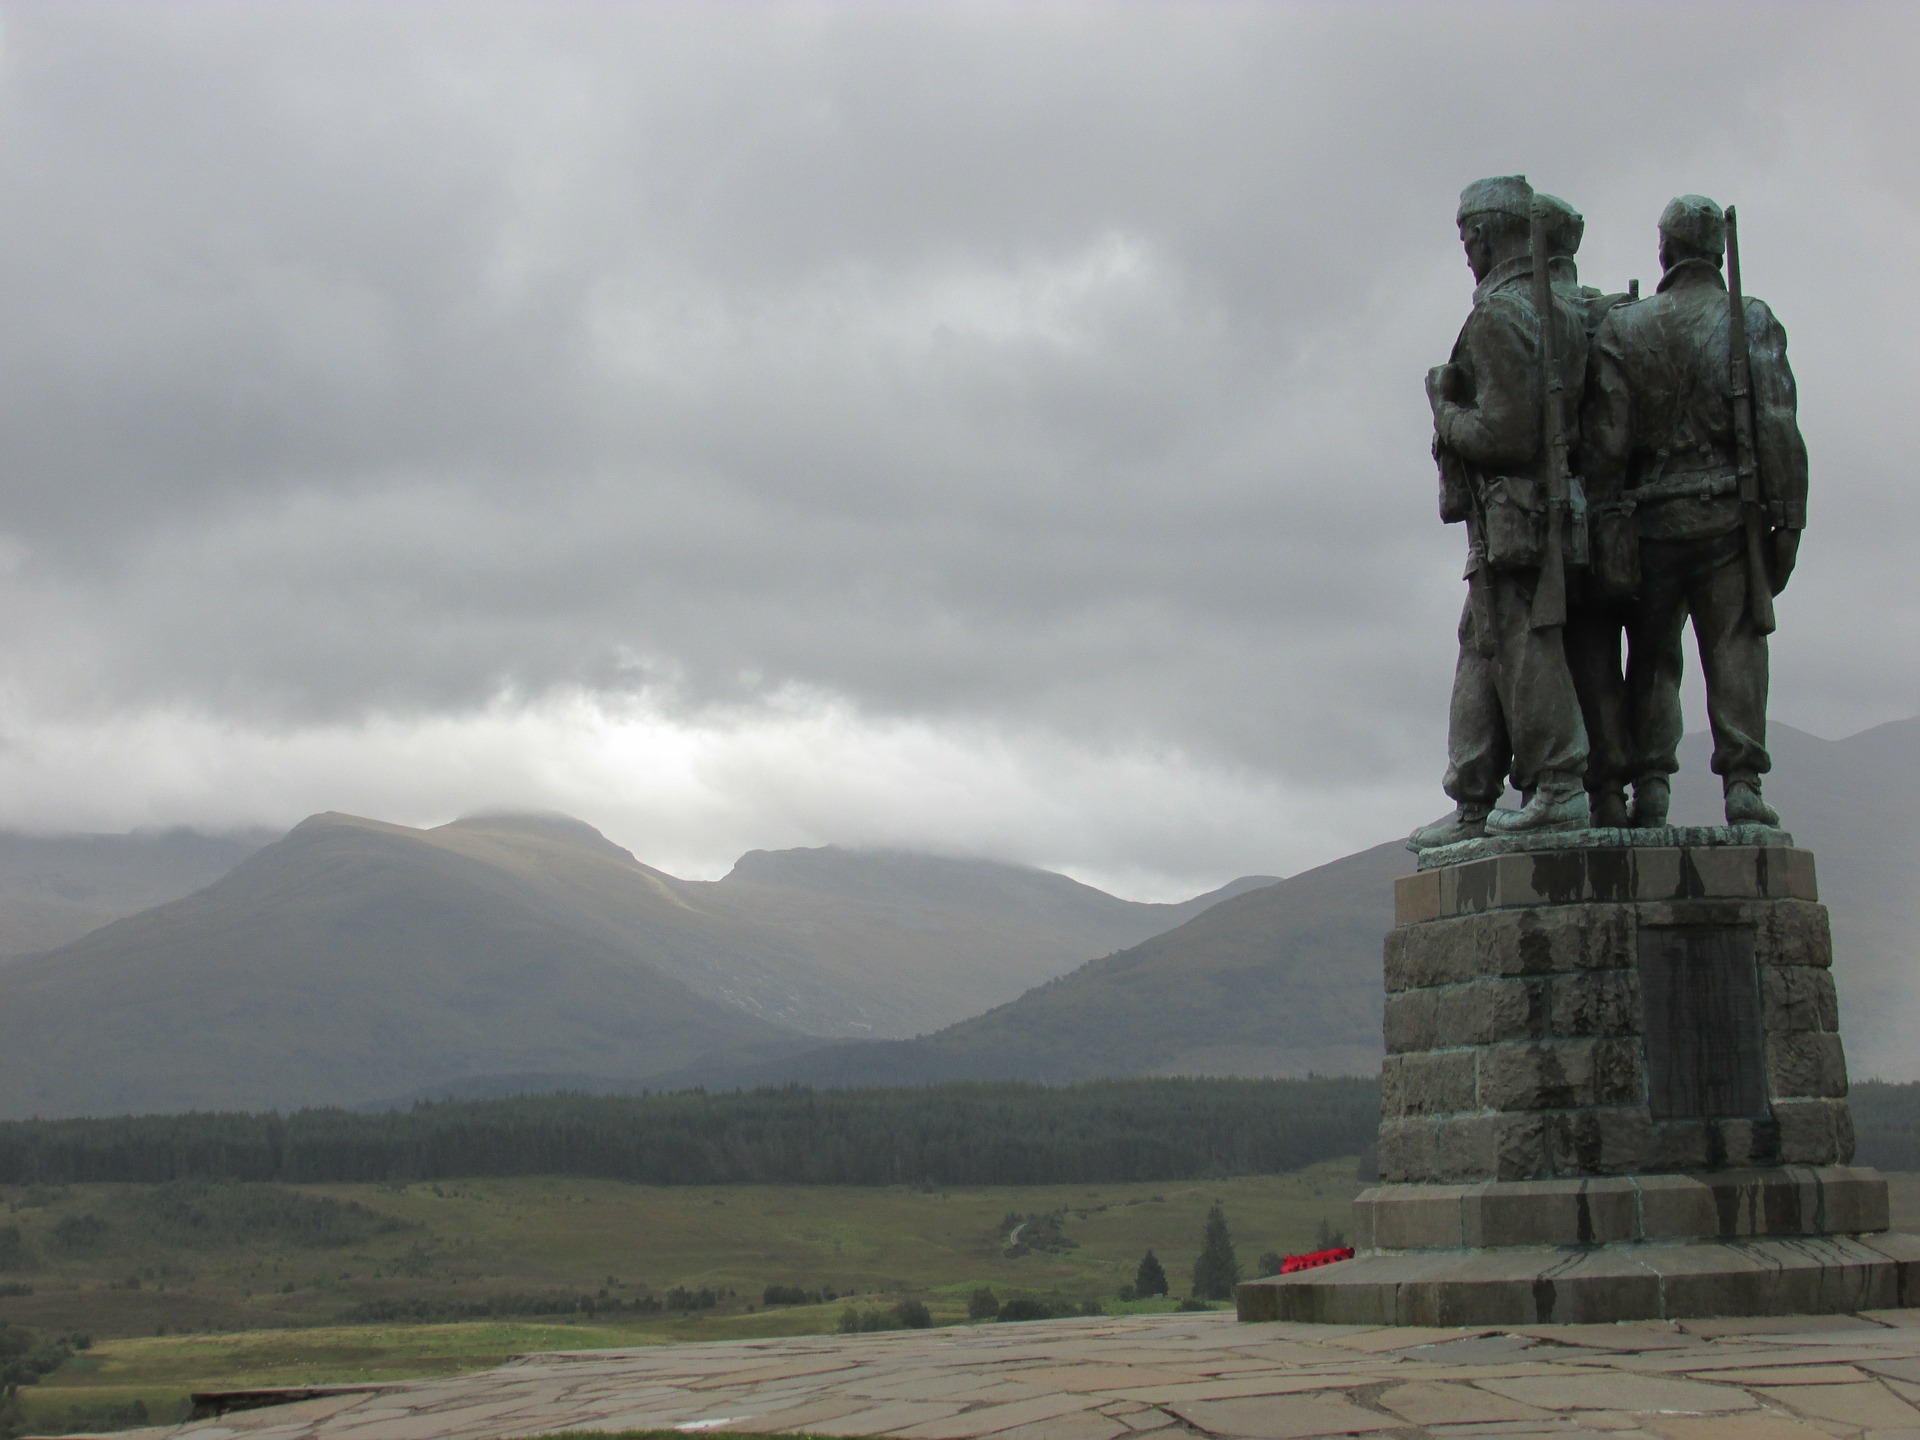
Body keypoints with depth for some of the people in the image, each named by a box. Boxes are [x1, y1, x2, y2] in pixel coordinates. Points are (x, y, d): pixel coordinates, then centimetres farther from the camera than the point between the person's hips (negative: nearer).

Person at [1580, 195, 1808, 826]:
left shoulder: (1621, 328, 3)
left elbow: (1605, 441, -3)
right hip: (1730, 514, -1)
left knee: (1652, 657, 8)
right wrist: (1788, 520, -5)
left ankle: (1650, 787, 1)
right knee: (1734, 649, 1)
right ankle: (1741, 782, -9)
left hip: (1650, 516, 1)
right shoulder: (1754, 323, 2)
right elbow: (1778, 427, -6)